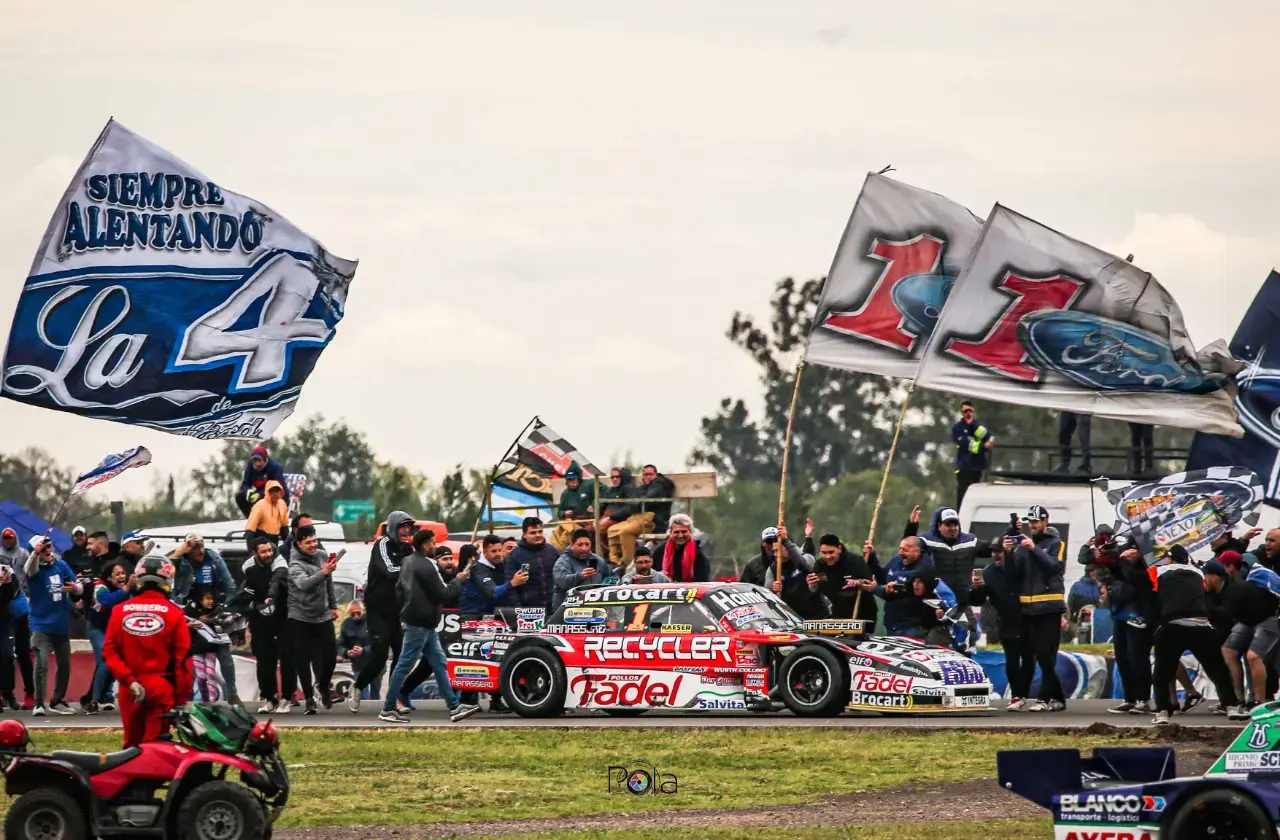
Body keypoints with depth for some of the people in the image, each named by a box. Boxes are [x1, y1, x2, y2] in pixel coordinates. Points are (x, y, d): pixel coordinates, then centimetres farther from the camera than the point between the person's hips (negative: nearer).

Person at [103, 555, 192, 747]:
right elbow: (183, 658, -6)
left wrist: (129, 680, -7)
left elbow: (109, 652, -5)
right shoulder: (173, 613, -7)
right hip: (161, 688, -3)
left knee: (132, 744, 13)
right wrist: (182, 698, 0)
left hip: (130, 689, 3)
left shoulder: (120, 611, 1)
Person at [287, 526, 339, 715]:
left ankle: (323, 686, 32)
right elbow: (303, 584, -37)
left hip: (323, 616, 5)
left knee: (330, 655, 6)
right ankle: (309, 699, 10)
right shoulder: (295, 564, -18)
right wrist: (323, 572, -50)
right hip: (300, 619, -5)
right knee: (303, 660, 0)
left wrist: (333, 605, 21)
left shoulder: (322, 557, 1)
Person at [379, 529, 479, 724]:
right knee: (405, 665, -5)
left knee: (439, 663, 10)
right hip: (419, 623, -11)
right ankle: (388, 710, 0)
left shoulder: (409, 561, 12)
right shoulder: (426, 566, -19)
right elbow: (442, 594, -17)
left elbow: (401, 586, 23)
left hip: (423, 622, 11)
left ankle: (454, 707, 10)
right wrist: (459, 581, -3)